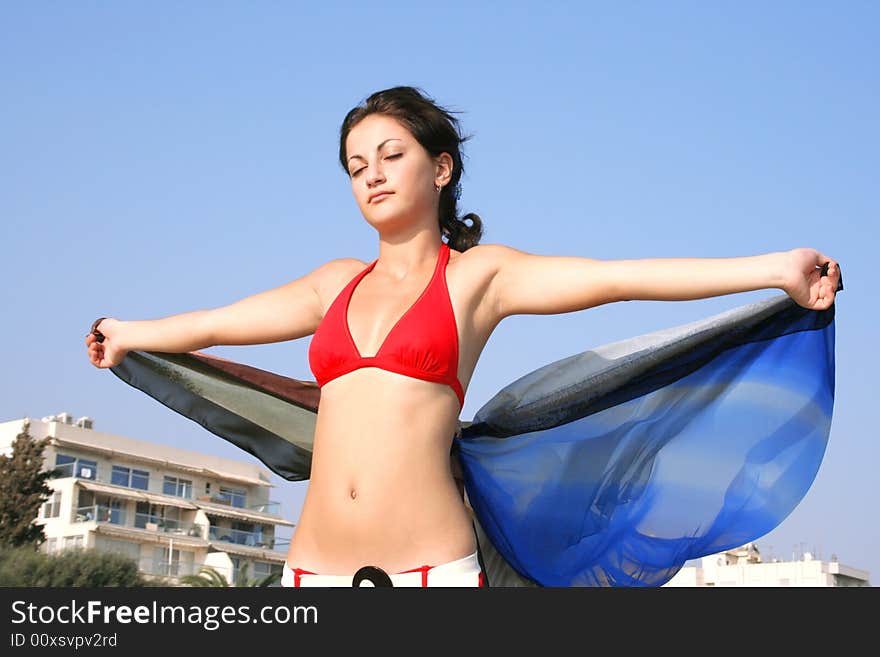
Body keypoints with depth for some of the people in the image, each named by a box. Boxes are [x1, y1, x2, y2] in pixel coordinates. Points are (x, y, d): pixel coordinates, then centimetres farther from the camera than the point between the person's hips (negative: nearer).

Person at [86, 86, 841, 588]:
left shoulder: (480, 274, 6)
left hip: (430, 569, -4)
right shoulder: (336, 283, 18)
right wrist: (130, 334, 43)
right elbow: (214, 323, 30)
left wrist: (774, 269, -13)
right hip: (315, 569, 4)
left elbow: (621, 276, -4)